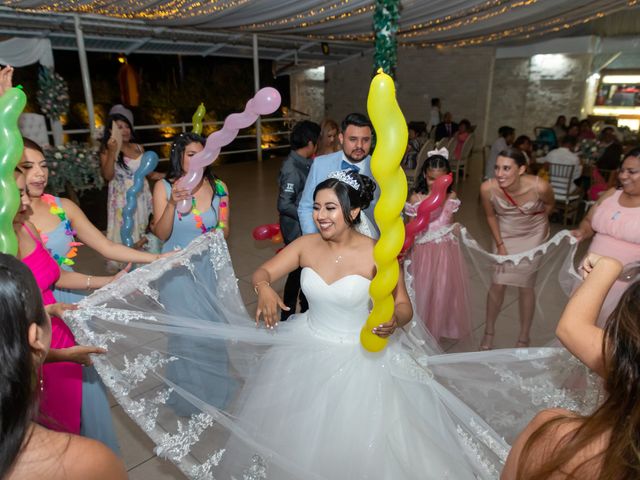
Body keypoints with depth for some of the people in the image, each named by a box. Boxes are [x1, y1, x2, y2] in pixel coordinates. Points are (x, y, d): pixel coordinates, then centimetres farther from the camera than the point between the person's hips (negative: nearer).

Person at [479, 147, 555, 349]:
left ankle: (524, 338, 25)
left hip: (533, 235, -1)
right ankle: (489, 331, 26)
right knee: (498, 284, 3)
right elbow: (491, 216, -10)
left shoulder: (539, 187, -34)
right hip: (505, 235, 1)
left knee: (526, 285, 6)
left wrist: (534, 220, 8)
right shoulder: (488, 188, -31)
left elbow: (549, 205, -7)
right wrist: (500, 245, -7)